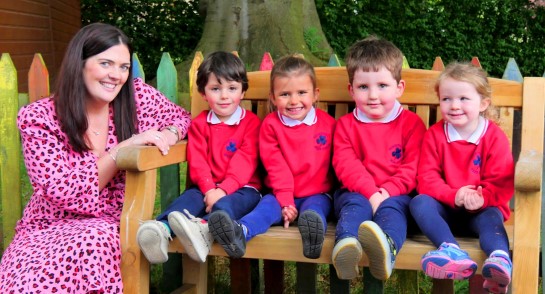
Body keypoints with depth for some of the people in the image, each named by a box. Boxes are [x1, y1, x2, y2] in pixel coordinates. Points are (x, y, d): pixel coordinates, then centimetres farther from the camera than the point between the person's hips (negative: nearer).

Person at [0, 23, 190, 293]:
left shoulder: (136, 96, -3)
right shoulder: (38, 118, -9)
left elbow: (181, 118, 15)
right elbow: (66, 192, -16)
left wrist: (167, 135, -9)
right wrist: (127, 146, -22)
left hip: (114, 228, 2)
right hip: (48, 231, -1)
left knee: (97, 242, -35)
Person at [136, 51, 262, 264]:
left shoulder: (251, 122, 4)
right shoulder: (200, 124, 13)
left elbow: (245, 161, -8)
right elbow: (197, 161, 2)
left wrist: (223, 189, -21)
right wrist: (209, 189, -16)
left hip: (241, 188, -3)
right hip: (207, 187, 3)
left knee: (226, 204, -36)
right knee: (189, 197, -28)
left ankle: (204, 229, -66)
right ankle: (162, 228, -55)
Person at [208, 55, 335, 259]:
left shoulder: (327, 123, 6)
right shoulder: (271, 124, 4)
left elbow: (327, 164, 8)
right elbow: (276, 166, -4)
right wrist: (286, 202, -13)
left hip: (316, 194, 0)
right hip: (281, 194, 0)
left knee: (314, 207, -32)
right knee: (267, 204, -29)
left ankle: (314, 233, -64)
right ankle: (240, 233, -57)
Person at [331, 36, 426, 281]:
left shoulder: (411, 123, 8)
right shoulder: (345, 125, 11)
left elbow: (413, 168, -1)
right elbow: (345, 165, -3)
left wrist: (387, 192, -16)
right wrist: (371, 193, -19)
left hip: (396, 194, -1)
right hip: (356, 193, 1)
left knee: (391, 207, -33)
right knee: (356, 205, -32)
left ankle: (387, 248, -65)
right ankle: (345, 246, -61)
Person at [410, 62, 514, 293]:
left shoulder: (495, 137, -5)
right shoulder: (434, 135, -1)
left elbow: (502, 181, -10)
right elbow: (427, 177, -7)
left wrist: (482, 198, -31)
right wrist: (454, 195, -25)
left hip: (482, 209, -1)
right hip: (446, 209, 2)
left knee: (491, 216, -33)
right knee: (420, 202, -27)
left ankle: (500, 258, -60)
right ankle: (451, 250, -49)